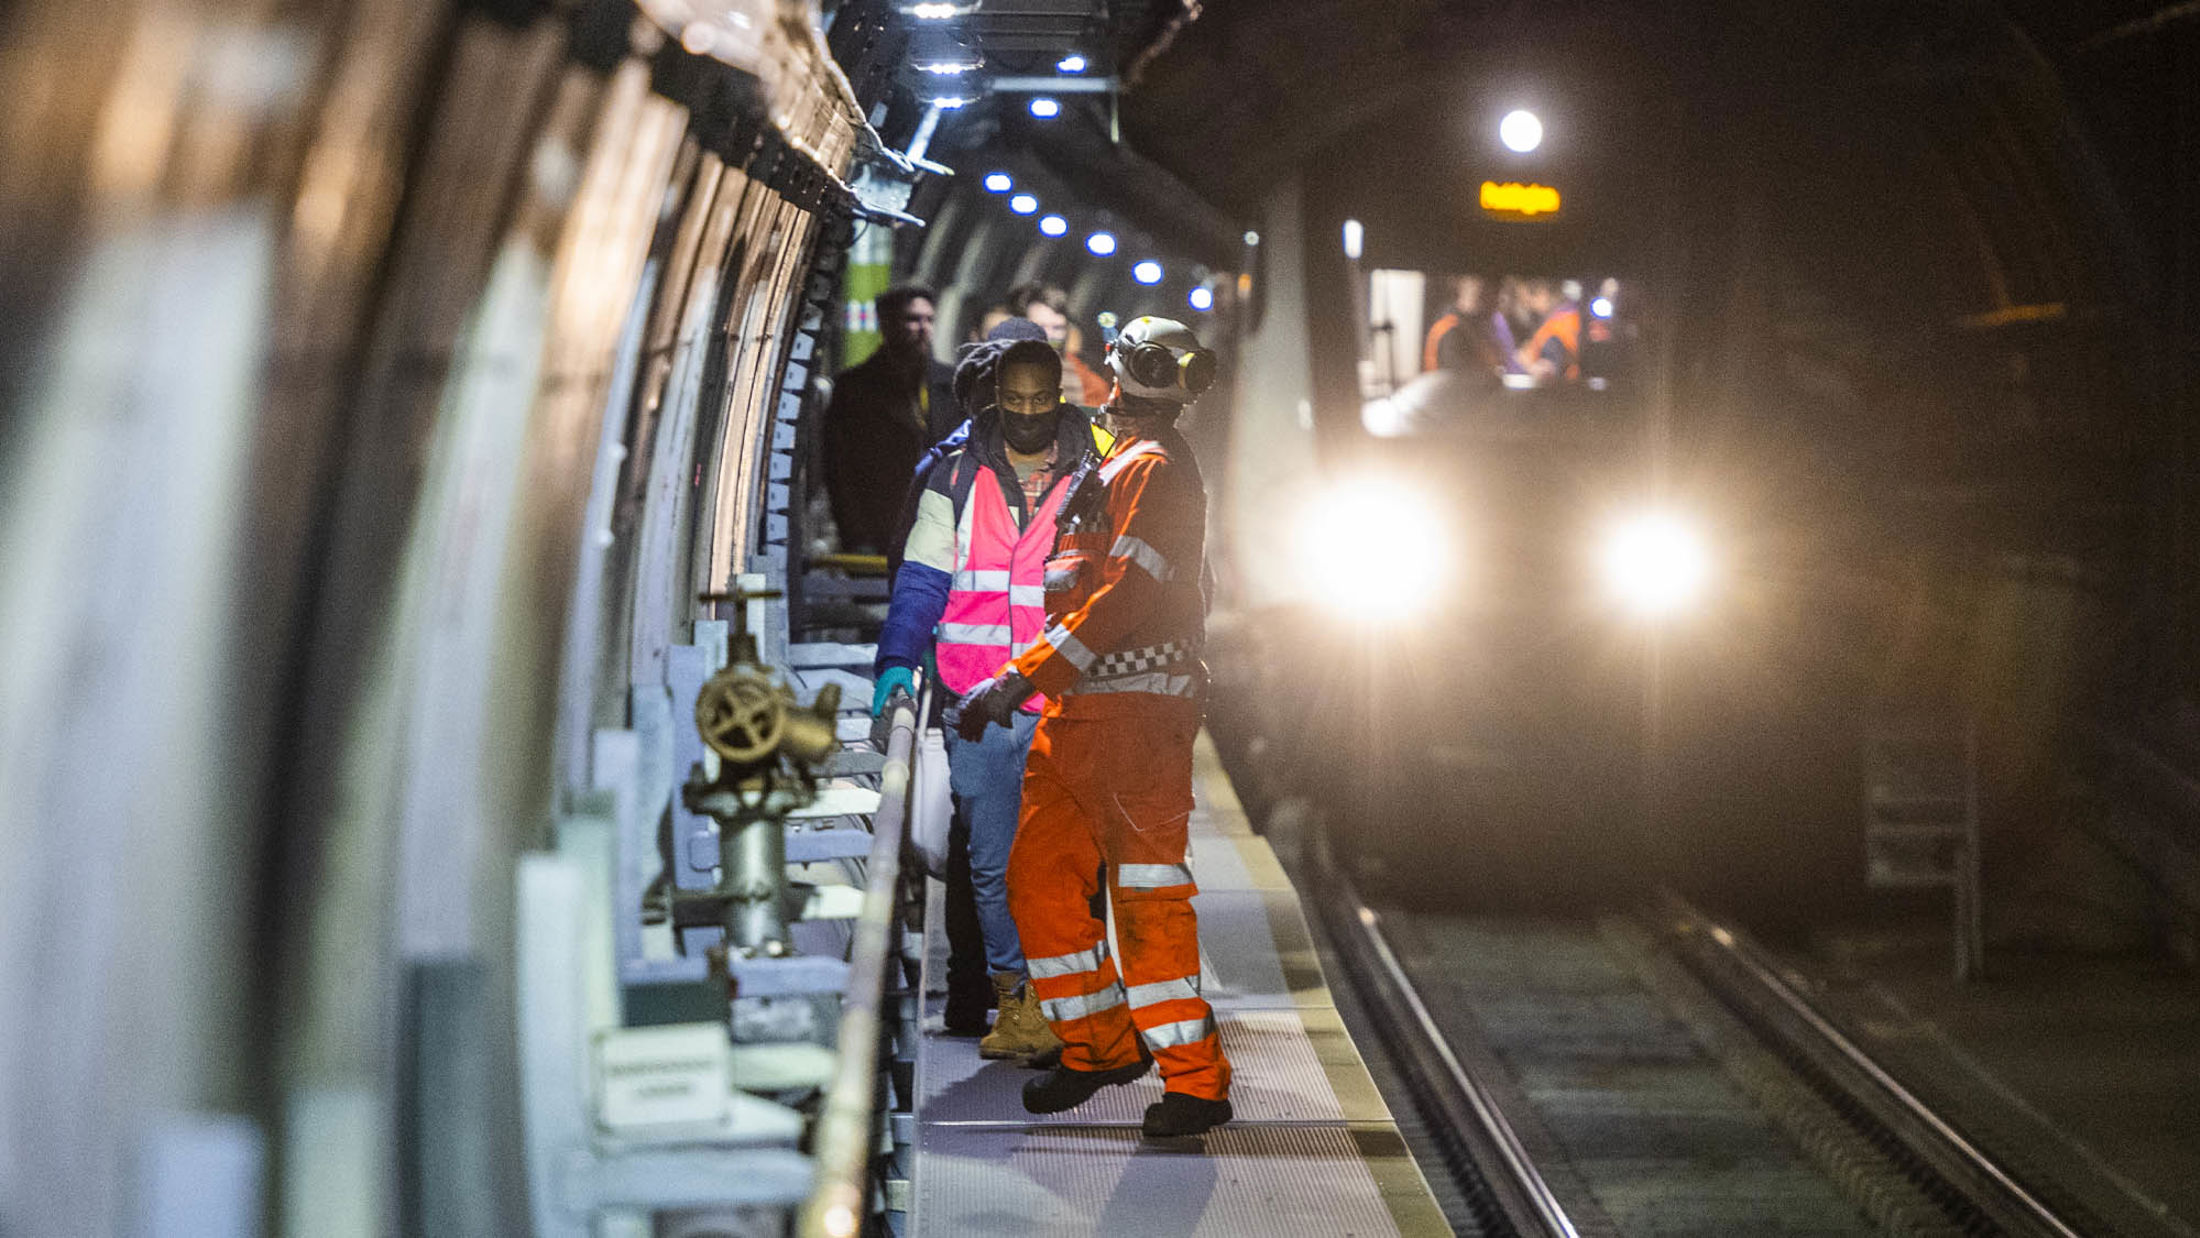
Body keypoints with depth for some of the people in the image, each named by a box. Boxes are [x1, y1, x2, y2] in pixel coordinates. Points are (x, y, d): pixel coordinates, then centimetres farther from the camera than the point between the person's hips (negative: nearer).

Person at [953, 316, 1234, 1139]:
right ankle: (1102, 1043, 20)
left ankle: (1195, 1078, -8)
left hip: (1136, 708, -10)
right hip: (1078, 708, 10)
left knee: (1146, 892, -11)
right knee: (1038, 878, 9)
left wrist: (1022, 678, -23)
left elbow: (1122, 595, -20)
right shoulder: (1119, 461, 22)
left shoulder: (1154, 468, -10)